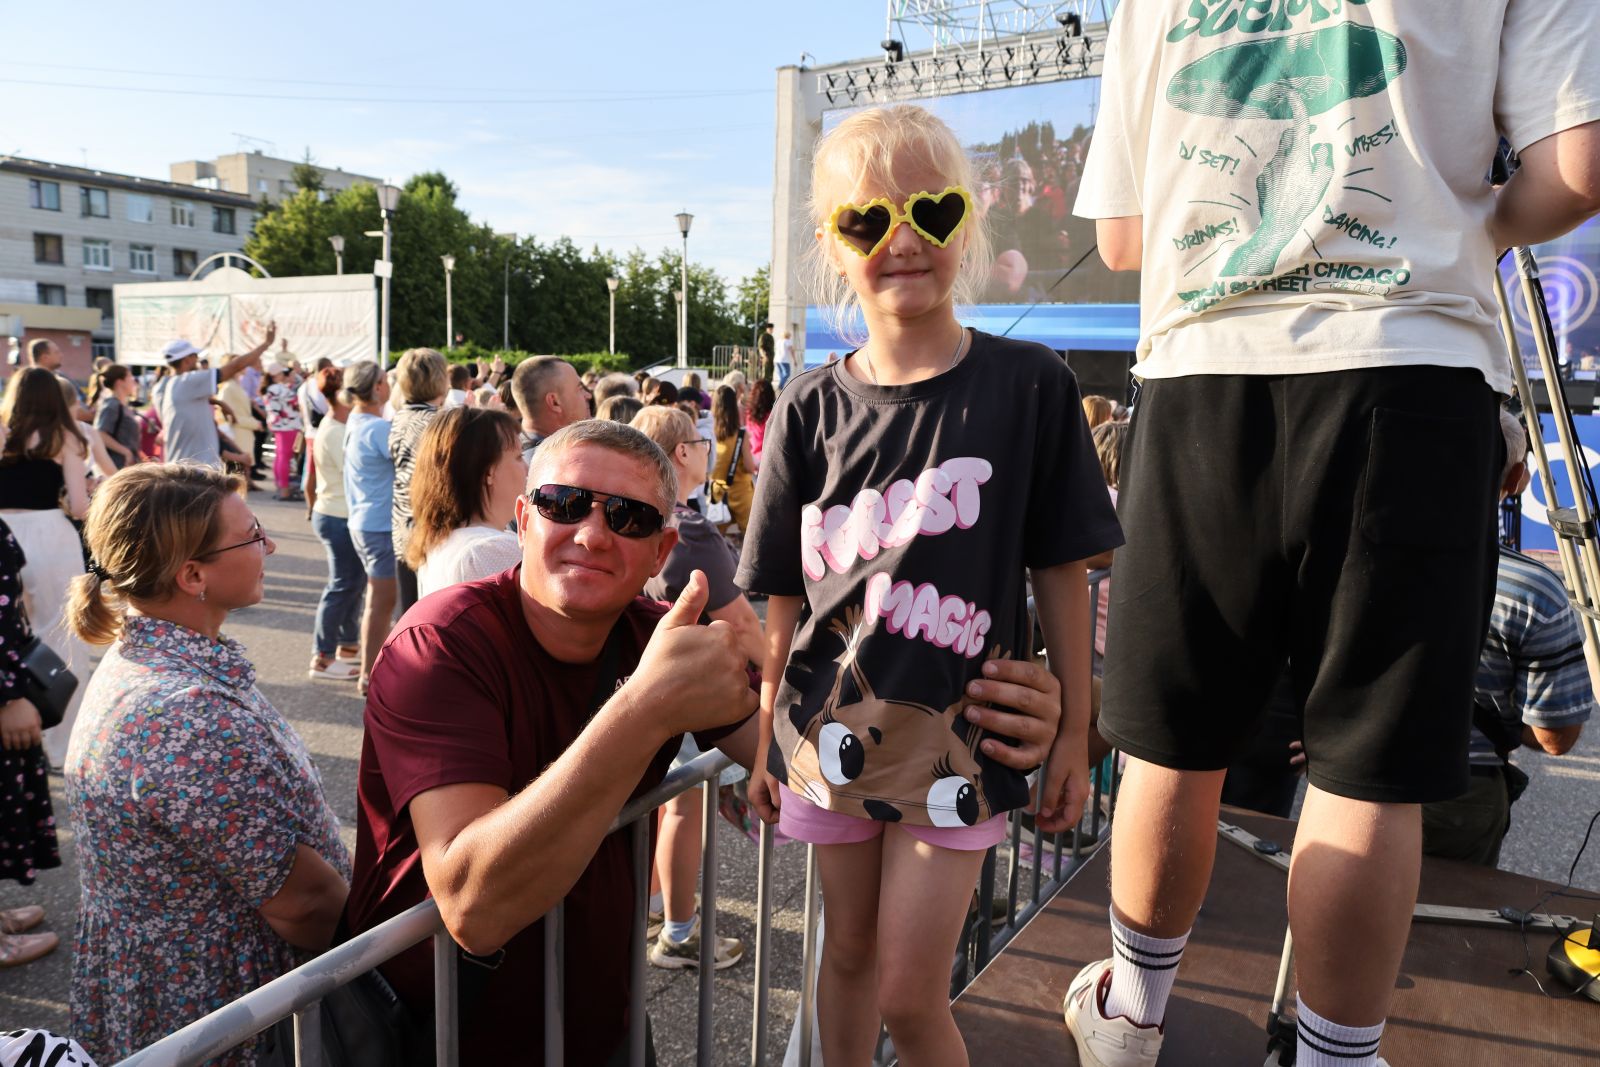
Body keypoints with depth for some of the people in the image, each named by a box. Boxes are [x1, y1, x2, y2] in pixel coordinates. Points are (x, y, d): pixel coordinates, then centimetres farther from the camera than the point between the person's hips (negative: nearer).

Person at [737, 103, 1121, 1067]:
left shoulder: (1030, 385, -6)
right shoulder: (811, 408, -2)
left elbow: (1062, 573, -2)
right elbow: (786, 601, 3)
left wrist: (1074, 733, 0)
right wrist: (768, 743, 8)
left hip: (956, 734, -2)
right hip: (833, 730, 3)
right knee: (848, 954, 20)